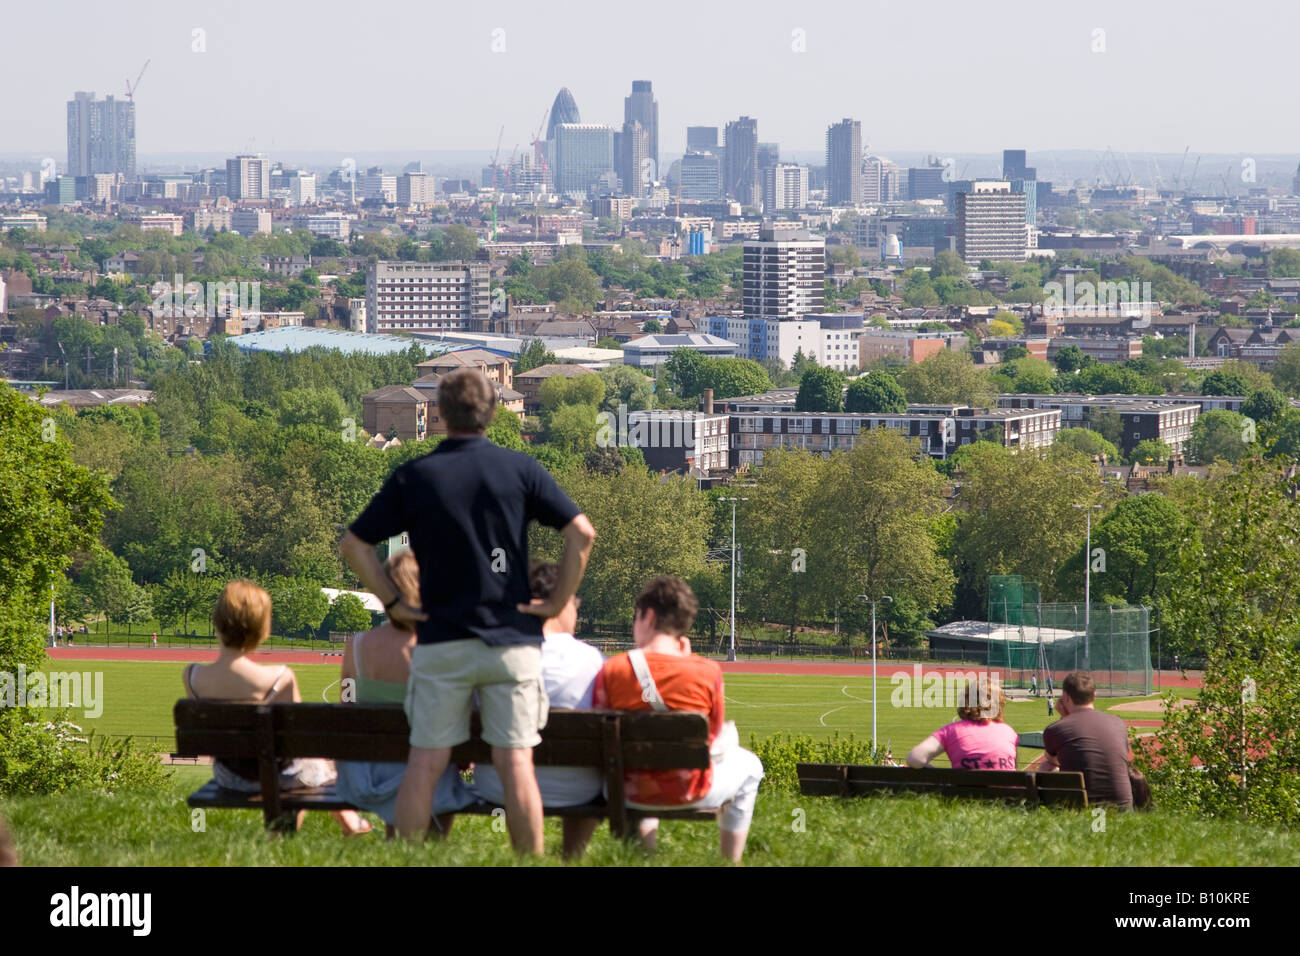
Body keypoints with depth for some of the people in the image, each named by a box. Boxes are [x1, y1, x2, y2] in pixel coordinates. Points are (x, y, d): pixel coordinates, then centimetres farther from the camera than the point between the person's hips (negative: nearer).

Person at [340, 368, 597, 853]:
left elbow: (353, 544, 4)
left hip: (440, 641, 0)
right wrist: (558, 601, 2)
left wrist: (393, 603, 7)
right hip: (512, 639, 0)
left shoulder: (413, 476, 2)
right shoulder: (519, 469, 1)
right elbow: (582, 533, -5)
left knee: (425, 763, 3)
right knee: (515, 762, -2)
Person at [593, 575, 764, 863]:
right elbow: (714, 732, -1)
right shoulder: (707, 671, -17)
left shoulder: (612, 670, -15)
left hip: (633, 793, 2)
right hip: (691, 793, -2)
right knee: (748, 765, 31)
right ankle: (731, 863, 36)